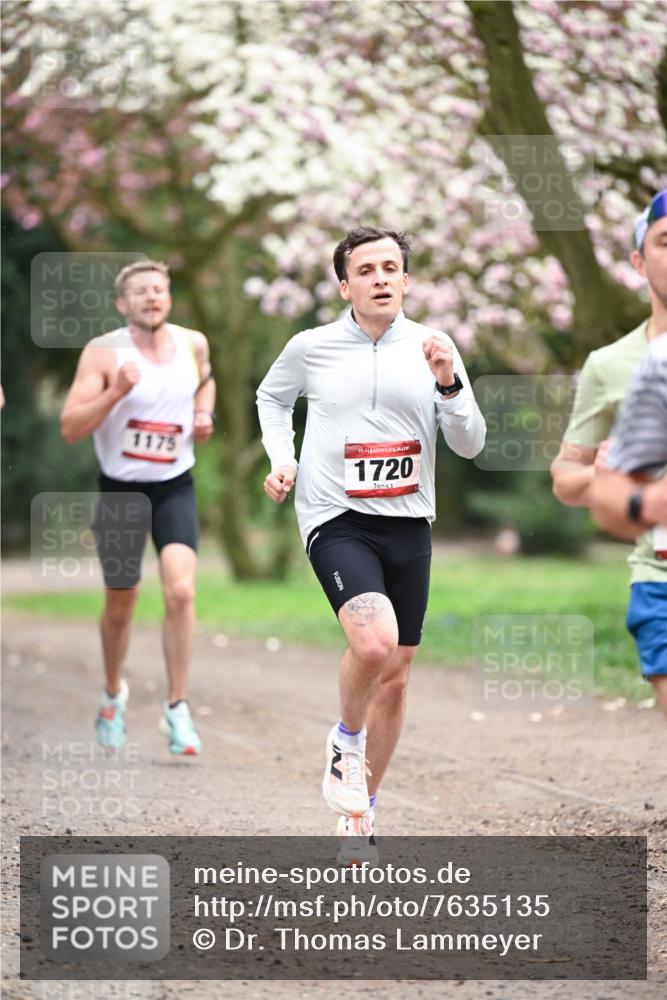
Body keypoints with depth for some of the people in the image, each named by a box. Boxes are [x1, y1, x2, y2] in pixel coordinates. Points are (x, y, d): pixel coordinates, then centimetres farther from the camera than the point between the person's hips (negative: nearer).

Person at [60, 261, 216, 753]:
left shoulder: (193, 343, 0)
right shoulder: (103, 353, -13)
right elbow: (70, 427, -18)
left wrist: (204, 414, 4)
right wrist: (116, 391, -31)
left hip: (175, 488, 2)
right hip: (121, 490, -1)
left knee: (180, 591, -19)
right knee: (120, 606, 12)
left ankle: (178, 709, -10)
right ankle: (113, 694, 38)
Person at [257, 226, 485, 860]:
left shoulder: (432, 349, 3)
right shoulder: (311, 348, -1)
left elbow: (470, 445, 3)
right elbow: (271, 398, 21)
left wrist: (448, 384, -13)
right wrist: (281, 459, 5)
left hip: (408, 526, 3)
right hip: (335, 521, -3)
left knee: (394, 675, 8)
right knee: (374, 642, -29)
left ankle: (360, 817, 25)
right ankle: (347, 742, 2)